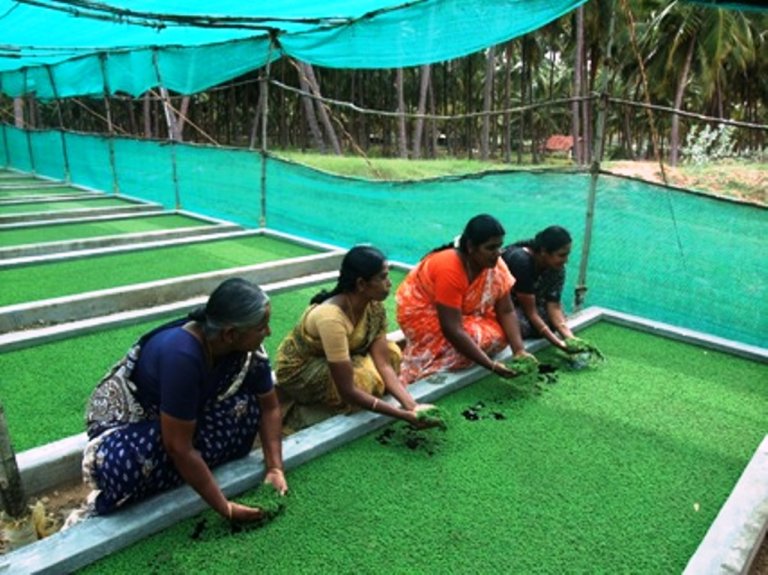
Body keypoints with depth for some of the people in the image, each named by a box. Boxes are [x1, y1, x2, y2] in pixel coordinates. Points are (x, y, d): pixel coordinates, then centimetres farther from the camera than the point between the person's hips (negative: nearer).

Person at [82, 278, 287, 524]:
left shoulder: (247, 348, -19)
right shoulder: (181, 355, -39)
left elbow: (269, 407, -5)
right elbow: (179, 447, -36)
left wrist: (275, 468, -16)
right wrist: (225, 508, -29)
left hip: (190, 416, 6)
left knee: (246, 405, -19)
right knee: (125, 465, -38)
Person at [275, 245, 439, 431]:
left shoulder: (374, 306, -15)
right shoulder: (331, 317, -37)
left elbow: (383, 363, -16)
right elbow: (347, 391, -36)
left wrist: (412, 406, -30)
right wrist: (405, 415, -35)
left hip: (332, 361, 8)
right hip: (298, 369, -8)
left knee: (392, 352, -9)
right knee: (366, 380, -28)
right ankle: (297, 412, -7)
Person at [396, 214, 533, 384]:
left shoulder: (494, 264, -15)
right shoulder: (449, 269, -35)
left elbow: (507, 311, -11)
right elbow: (452, 330, -36)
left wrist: (519, 350, -25)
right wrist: (491, 365, -36)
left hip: (463, 312, 7)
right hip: (421, 312, -7)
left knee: (500, 334, -11)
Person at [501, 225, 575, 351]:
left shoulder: (556, 267, -14)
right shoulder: (521, 261, -34)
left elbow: (554, 306, -15)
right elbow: (530, 312, -30)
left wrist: (570, 338, -29)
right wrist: (559, 343, -32)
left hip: (519, 301, 8)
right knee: (522, 325, -32)